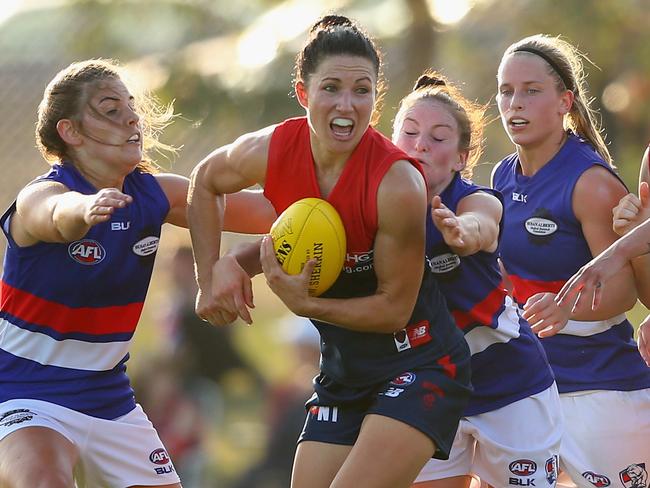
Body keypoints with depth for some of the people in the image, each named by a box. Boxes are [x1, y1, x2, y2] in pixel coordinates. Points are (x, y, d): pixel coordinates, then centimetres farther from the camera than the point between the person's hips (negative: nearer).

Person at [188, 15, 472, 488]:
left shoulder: (398, 183, -24)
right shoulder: (270, 151, -10)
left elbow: (394, 308, -17)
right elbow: (205, 182, 14)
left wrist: (303, 303, -22)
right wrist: (211, 276, 6)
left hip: (419, 367, -6)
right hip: (342, 374, 6)